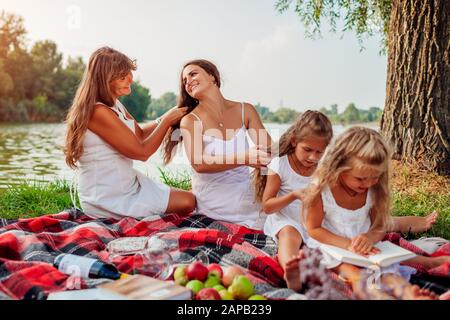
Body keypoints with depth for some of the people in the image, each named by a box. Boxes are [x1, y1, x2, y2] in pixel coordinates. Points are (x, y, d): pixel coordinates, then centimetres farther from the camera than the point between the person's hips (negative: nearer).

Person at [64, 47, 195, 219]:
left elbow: (140, 134, 16)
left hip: (125, 183, 10)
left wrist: (167, 117, 0)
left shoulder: (115, 105, 8)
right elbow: (141, 152, -20)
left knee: (187, 199, 8)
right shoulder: (98, 111, -23)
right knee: (188, 202, -10)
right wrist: (167, 121, -8)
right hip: (106, 198, -10)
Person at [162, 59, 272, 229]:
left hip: (246, 202, 3)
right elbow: (198, 163, -21)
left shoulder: (245, 111, 3)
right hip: (211, 207, -3)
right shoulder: (190, 121, -6)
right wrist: (244, 158, -34)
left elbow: (269, 150, -6)